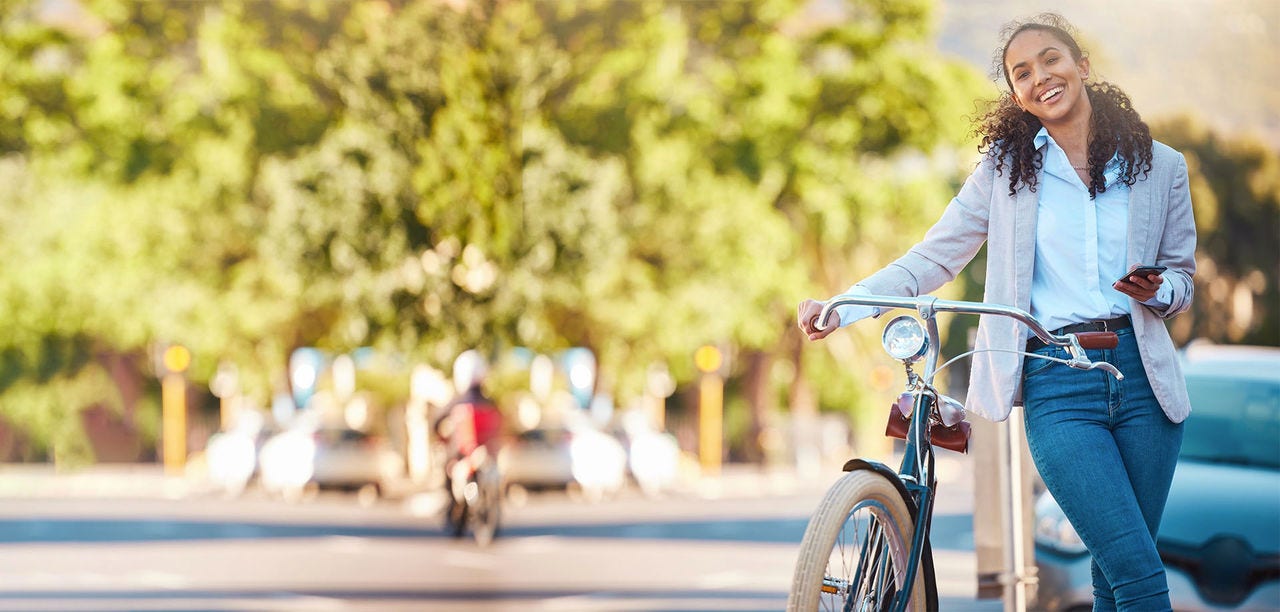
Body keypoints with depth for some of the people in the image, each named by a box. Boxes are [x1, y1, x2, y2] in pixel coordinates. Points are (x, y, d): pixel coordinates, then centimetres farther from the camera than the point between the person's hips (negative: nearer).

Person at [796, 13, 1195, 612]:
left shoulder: (1161, 166, 9)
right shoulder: (1007, 167, 7)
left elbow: (1183, 275, 17)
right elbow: (933, 257, 7)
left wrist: (1157, 291, -7)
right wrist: (840, 308, -5)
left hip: (1141, 377, 2)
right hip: (1056, 385, -2)